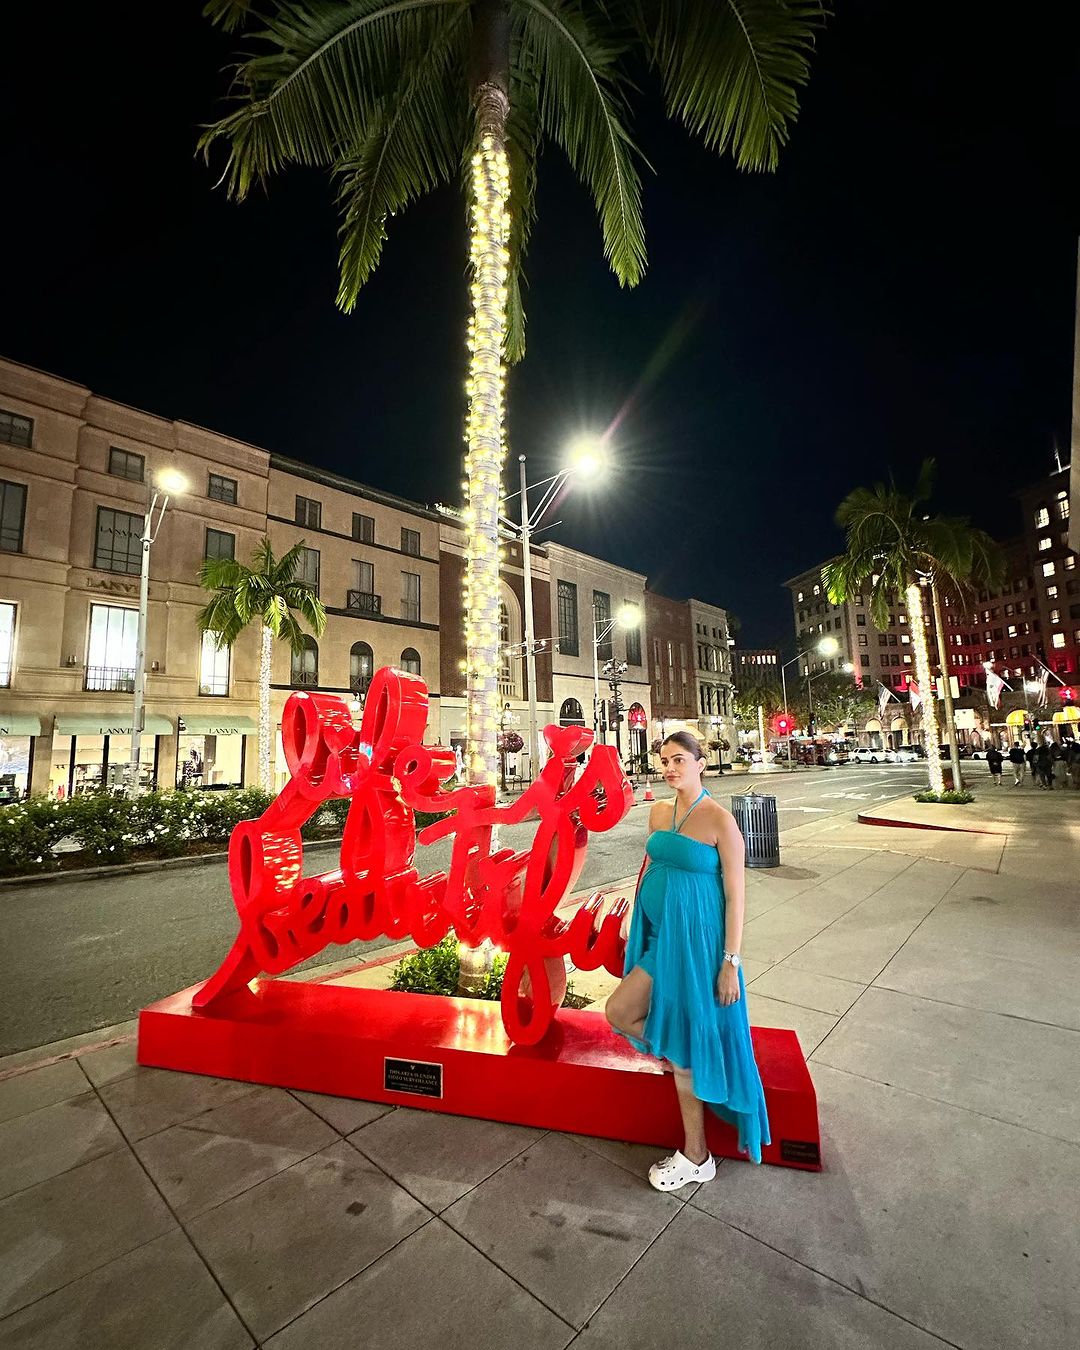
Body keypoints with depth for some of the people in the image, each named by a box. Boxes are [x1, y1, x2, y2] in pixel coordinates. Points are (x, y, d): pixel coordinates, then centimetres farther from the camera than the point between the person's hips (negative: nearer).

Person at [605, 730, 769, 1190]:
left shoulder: (720, 820, -15)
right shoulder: (659, 811, 4)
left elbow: (736, 894, -13)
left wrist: (731, 962, -13)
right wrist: (635, 922, 17)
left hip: (695, 939, -7)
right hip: (658, 933, 7)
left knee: (685, 1048, 4)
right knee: (619, 1012, 4)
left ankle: (695, 1159, 31)